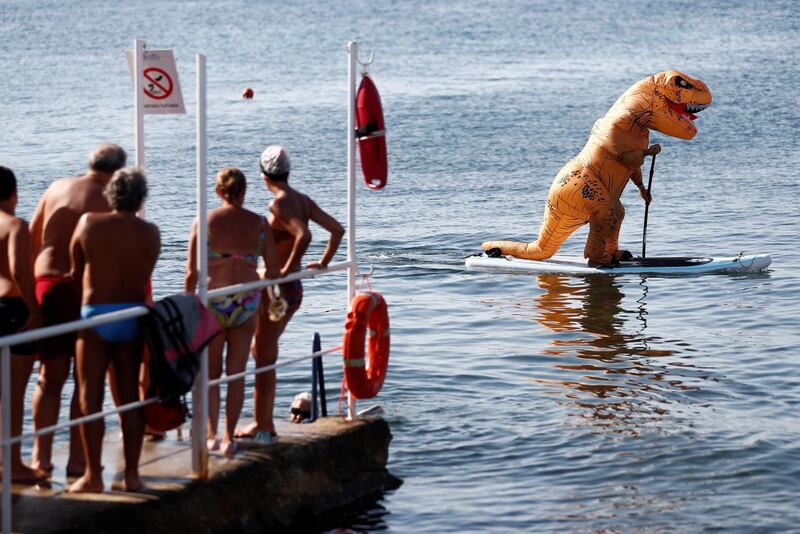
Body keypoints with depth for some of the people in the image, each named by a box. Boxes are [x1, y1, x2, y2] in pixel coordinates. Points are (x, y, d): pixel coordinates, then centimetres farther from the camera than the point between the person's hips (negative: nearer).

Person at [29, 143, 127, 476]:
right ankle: (78, 459, 7)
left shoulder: (56, 188, 8)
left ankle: (41, 456, 15)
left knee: (50, 377, 14)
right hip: (86, 290, -4)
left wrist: (32, 282, 20)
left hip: (46, 286, 4)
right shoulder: (108, 202, -7)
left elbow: (32, 239, 11)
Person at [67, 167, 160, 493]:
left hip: (95, 314, -2)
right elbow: (143, 277, -1)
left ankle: (93, 475, 3)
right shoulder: (149, 233, -3)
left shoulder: (89, 224, -6)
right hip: (133, 316, 2)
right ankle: (132, 474, 11)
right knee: (131, 398, 9)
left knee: (90, 399, 4)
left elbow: (76, 271, 2)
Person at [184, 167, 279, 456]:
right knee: (237, 373, 10)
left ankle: (211, 434, 12)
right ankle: (229, 437, 9)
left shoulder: (205, 222, -6)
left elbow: (191, 273, -6)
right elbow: (273, 271, 0)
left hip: (213, 301, -1)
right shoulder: (259, 224, -3)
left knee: (211, 372, 14)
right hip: (247, 302, 1)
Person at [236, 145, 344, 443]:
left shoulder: (279, 204, -17)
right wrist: (324, 262, 15)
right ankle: (264, 423, 24)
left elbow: (303, 236, -32)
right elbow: (337, 230, 12)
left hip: (276, 288, -9)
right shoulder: (303, 201, 8)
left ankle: (263, 429, 4)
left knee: (265, 359, -1)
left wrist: (287, 269, -23)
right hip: (294, 290, 9)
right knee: (262, 353, 21)